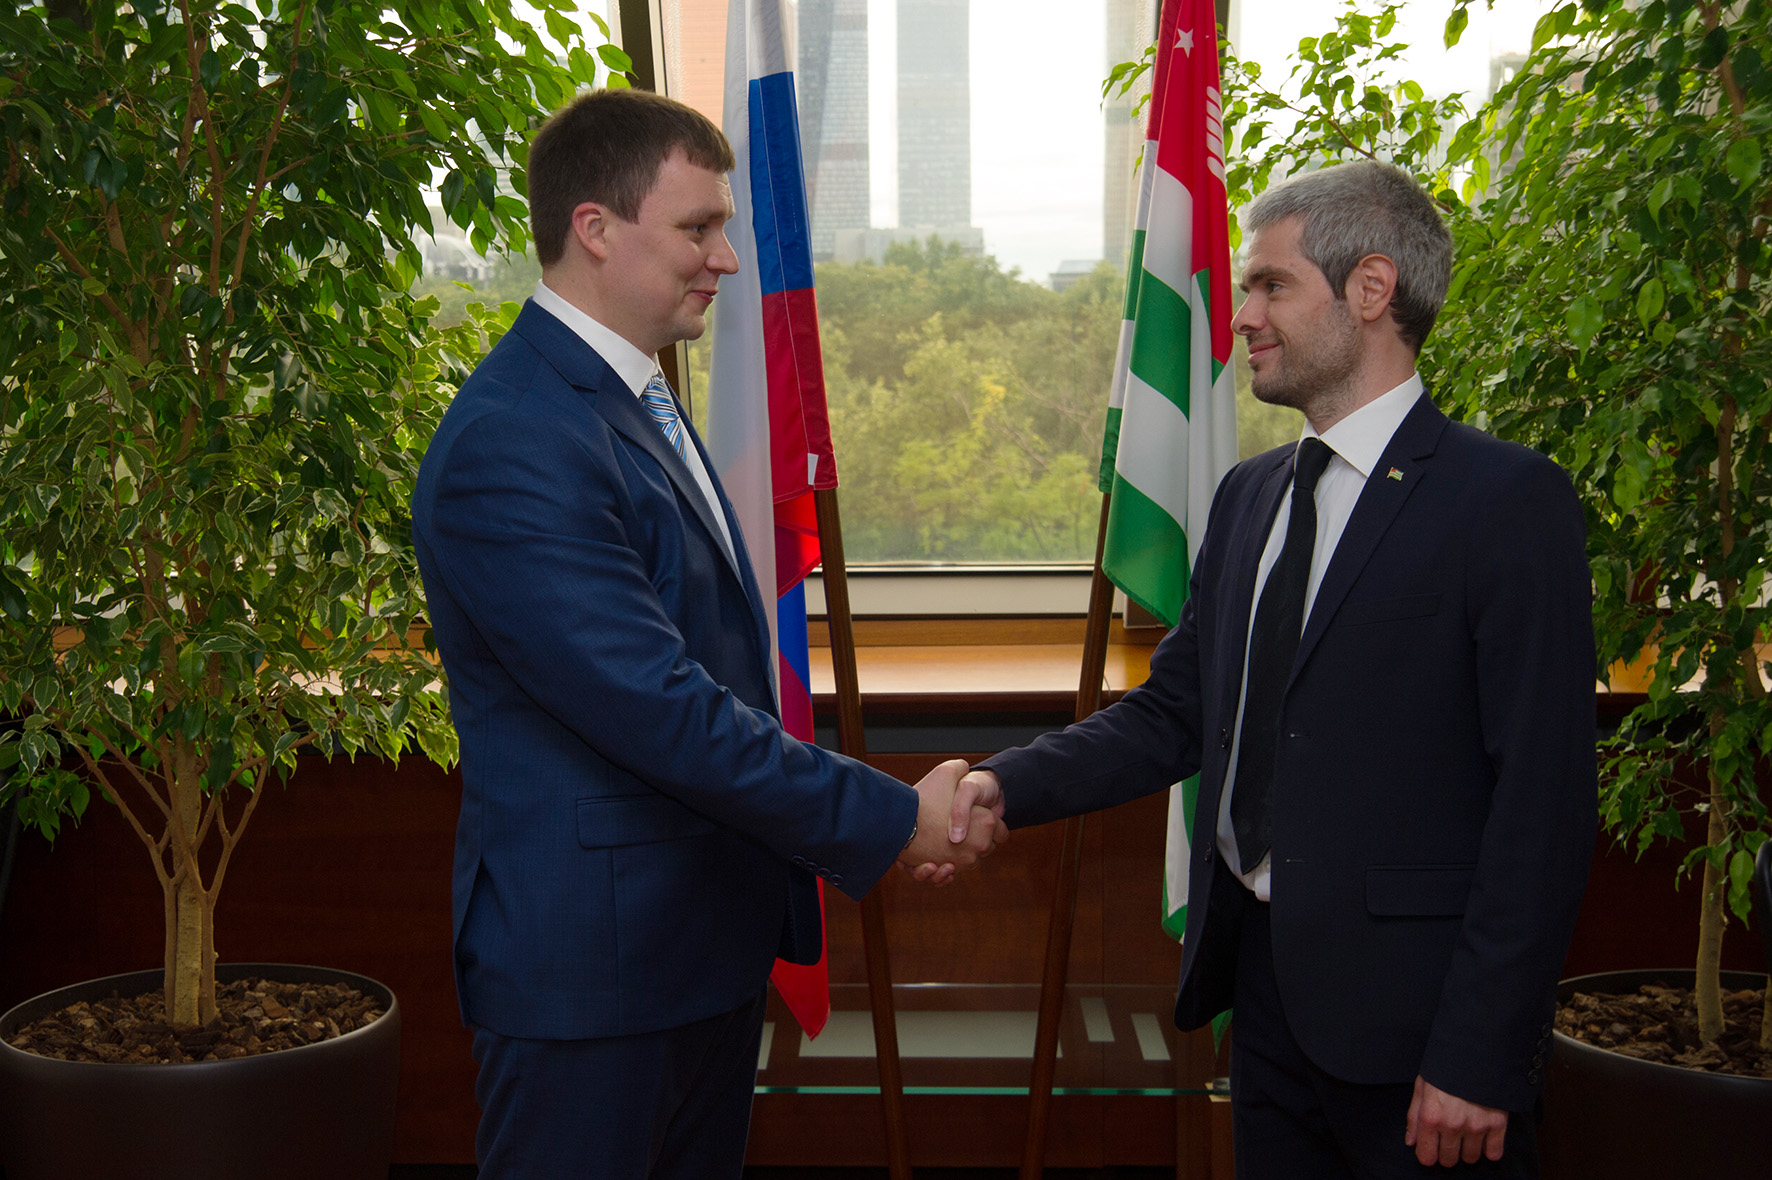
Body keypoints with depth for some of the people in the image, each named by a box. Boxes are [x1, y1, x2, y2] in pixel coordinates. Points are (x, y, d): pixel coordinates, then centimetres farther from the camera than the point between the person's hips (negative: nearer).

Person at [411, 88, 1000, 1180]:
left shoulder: (643, 402, 12)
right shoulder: (511, 443, -22)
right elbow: (660, 711, -25)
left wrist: (860, 819, 11)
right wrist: (893, 821, -17)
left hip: (711, 937, 10)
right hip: (592, 963, -9)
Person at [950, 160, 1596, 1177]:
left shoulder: (1509, 500, -12)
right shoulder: (1250, 494, 11)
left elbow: (1543, 805, -15)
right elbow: (1175, 710, 12)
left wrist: (1478, 1057, -18)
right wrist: (1011, 784, -4)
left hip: (1408, 1005, -6)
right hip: (1260, 975, 7)